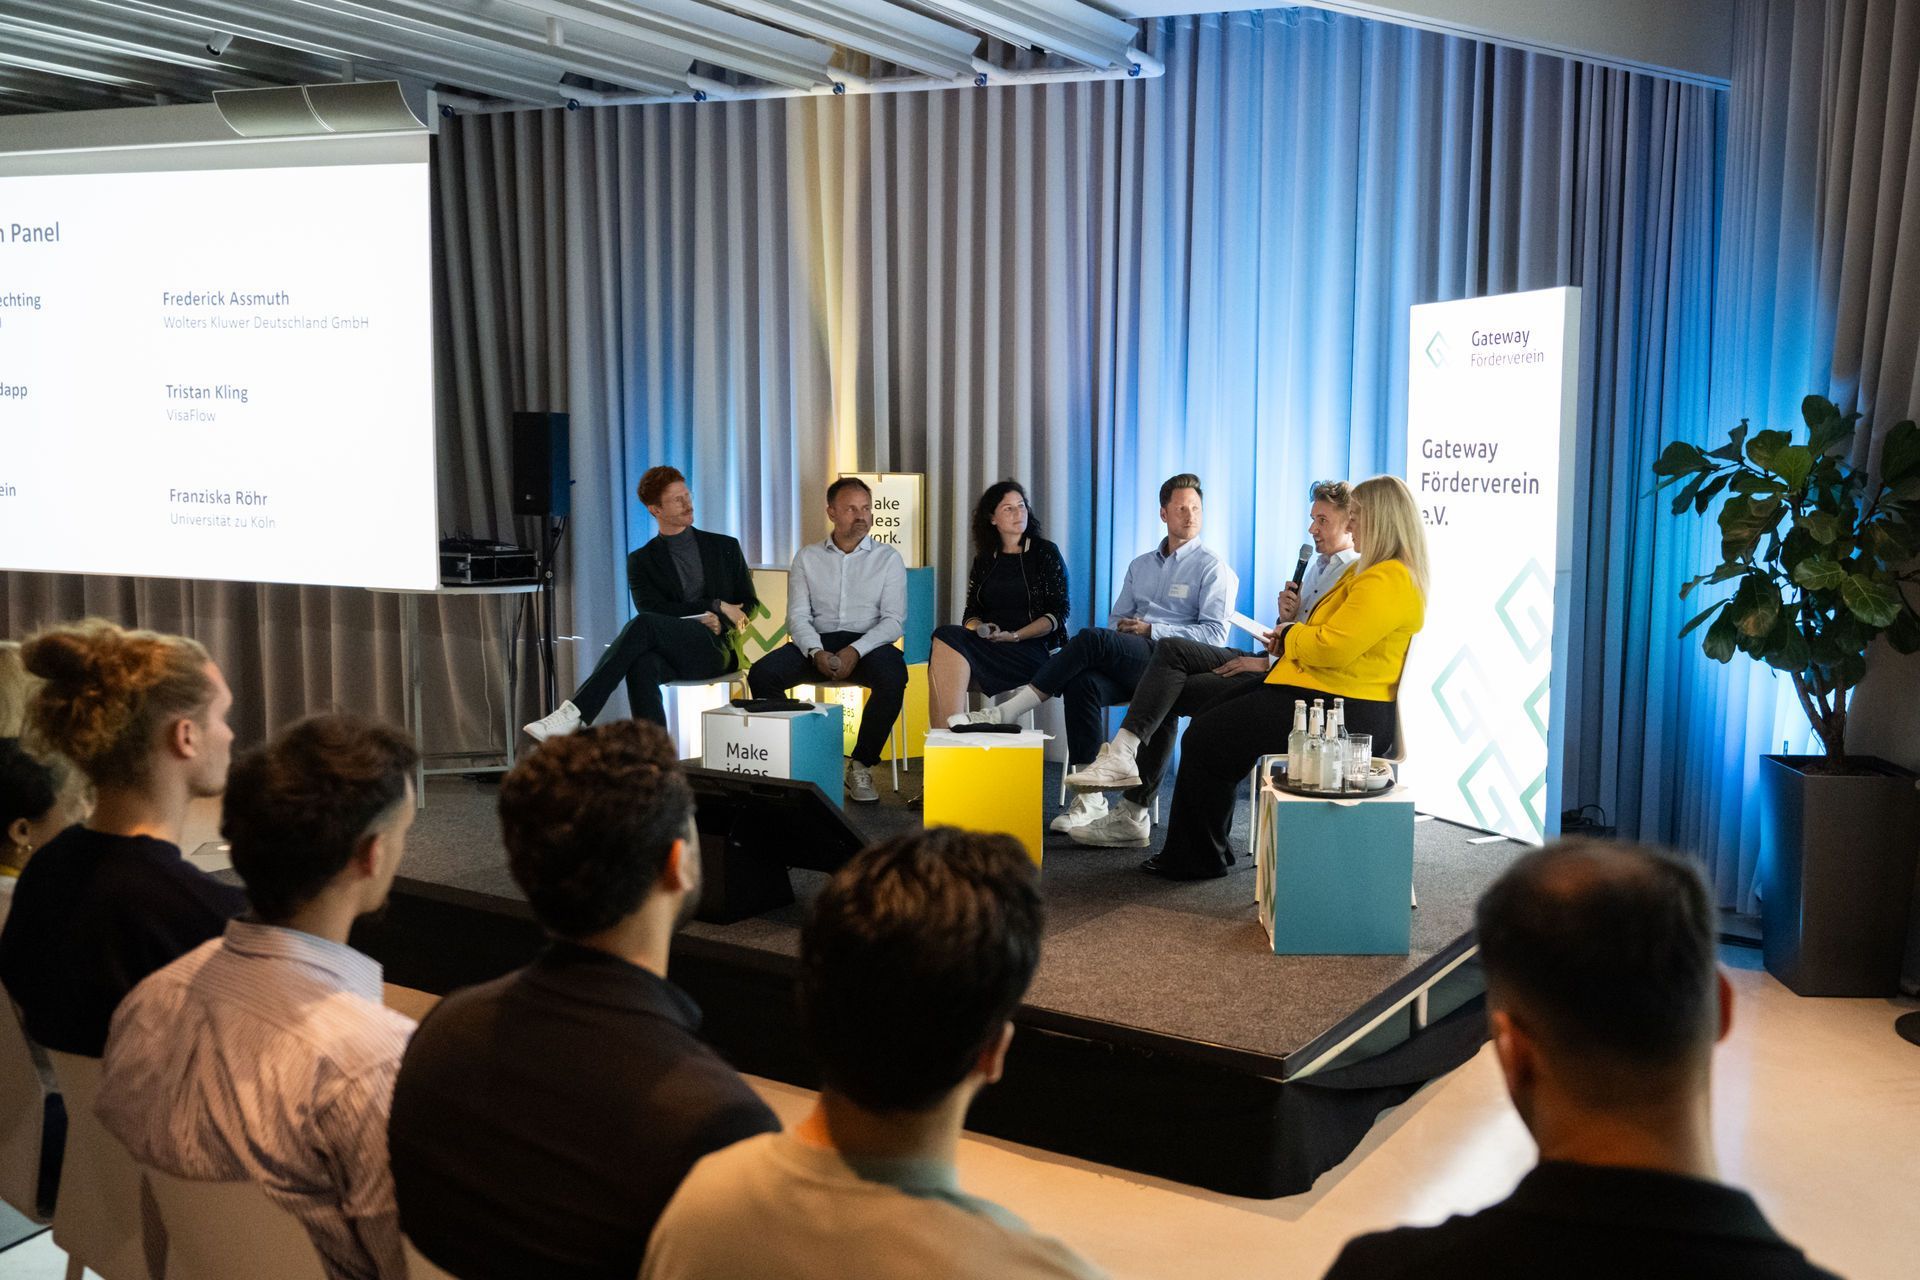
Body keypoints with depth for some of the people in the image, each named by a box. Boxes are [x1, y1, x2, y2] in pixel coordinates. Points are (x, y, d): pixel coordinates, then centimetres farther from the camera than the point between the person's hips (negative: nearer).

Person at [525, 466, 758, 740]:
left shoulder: (725, 548, 20)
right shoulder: (641, 561, 17)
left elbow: (750, 604, 17)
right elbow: (653, 608, 2)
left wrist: (721, 622, -6)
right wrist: (715, 605, -6)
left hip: (715, 650, -1)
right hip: (671, 655, 1)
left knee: (642, 624, -31)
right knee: (642, 665, -39)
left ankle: (575, 713, -37)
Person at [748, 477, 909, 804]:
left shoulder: (888, 558, 7)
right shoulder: (807, 557, 11)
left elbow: (894, 620, -2)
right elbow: (798, 616, 3)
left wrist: (855, 651, -19)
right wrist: (816, 652, -18)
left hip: (868, 644, -1)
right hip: (816, 642, 2)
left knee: (893, 676, -35)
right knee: (761, 674, -25)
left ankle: (861, 766, -20)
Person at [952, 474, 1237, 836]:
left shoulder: (1212, 568, 5)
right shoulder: (1140, 565, 26)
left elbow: (1215, 634, -6)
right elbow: (1117, 618, 27)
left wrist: (1151, 630, -10)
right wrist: (1124, 628, 1)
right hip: (1131, 665, 6)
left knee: (1092, 639, -31)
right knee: (1083, 682, -30)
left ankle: (1003, 714, -30)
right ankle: (1091, 796, -29)